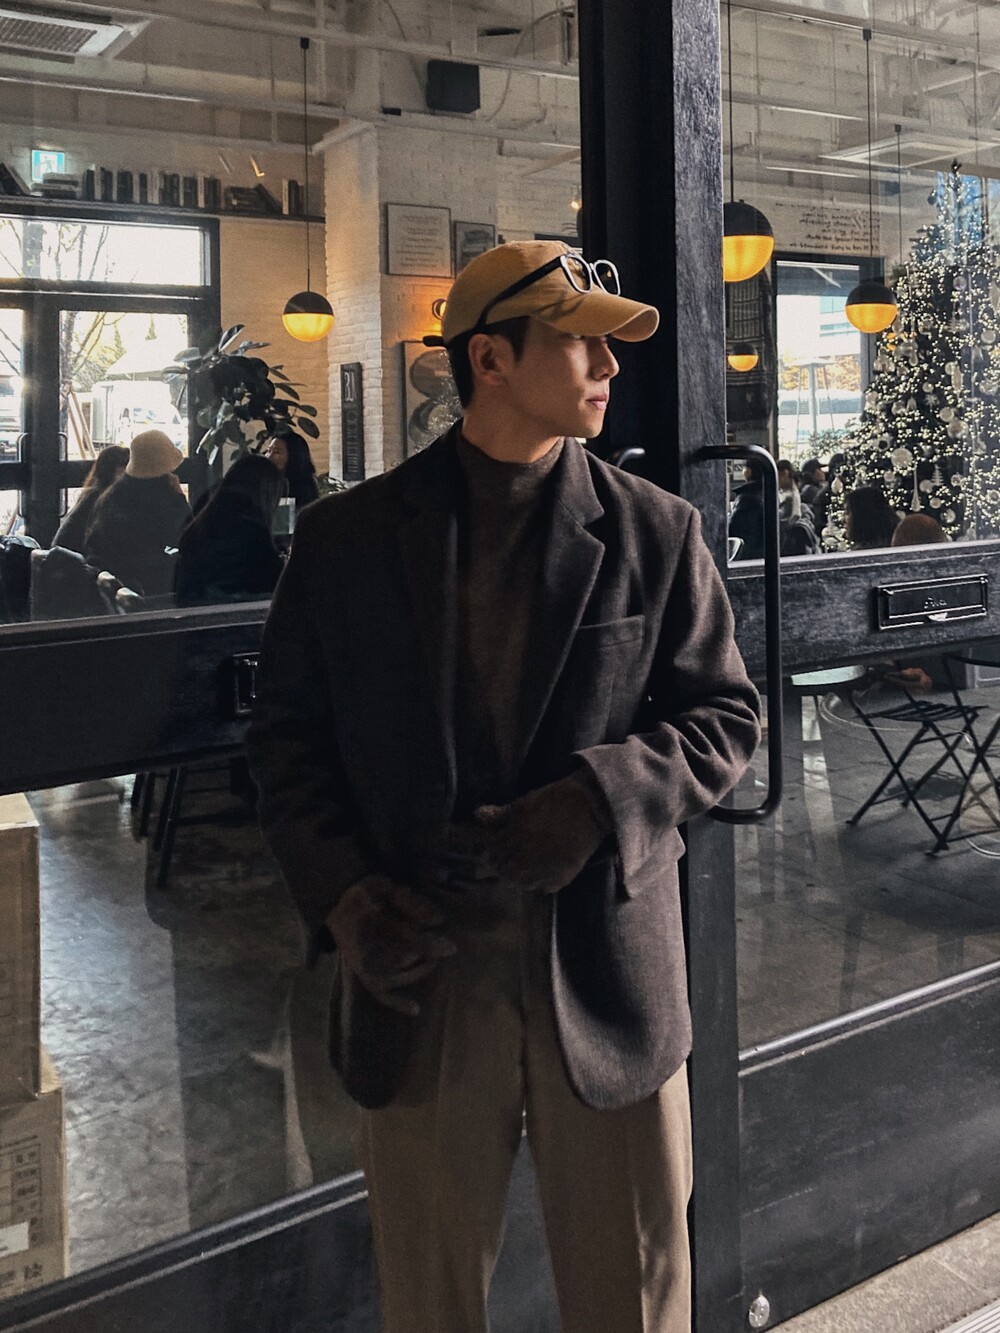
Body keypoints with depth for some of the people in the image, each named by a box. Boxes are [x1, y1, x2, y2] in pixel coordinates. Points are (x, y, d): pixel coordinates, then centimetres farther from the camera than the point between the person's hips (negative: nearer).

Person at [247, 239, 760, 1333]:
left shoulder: (656, 532, 2)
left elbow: (724, 716, 2)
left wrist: (596, 802, -16)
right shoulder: (346, 537, 2)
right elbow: (286, 735, 4)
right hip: (415, 977, 1)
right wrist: (341, 897, -10)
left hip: (608, 976, 0)